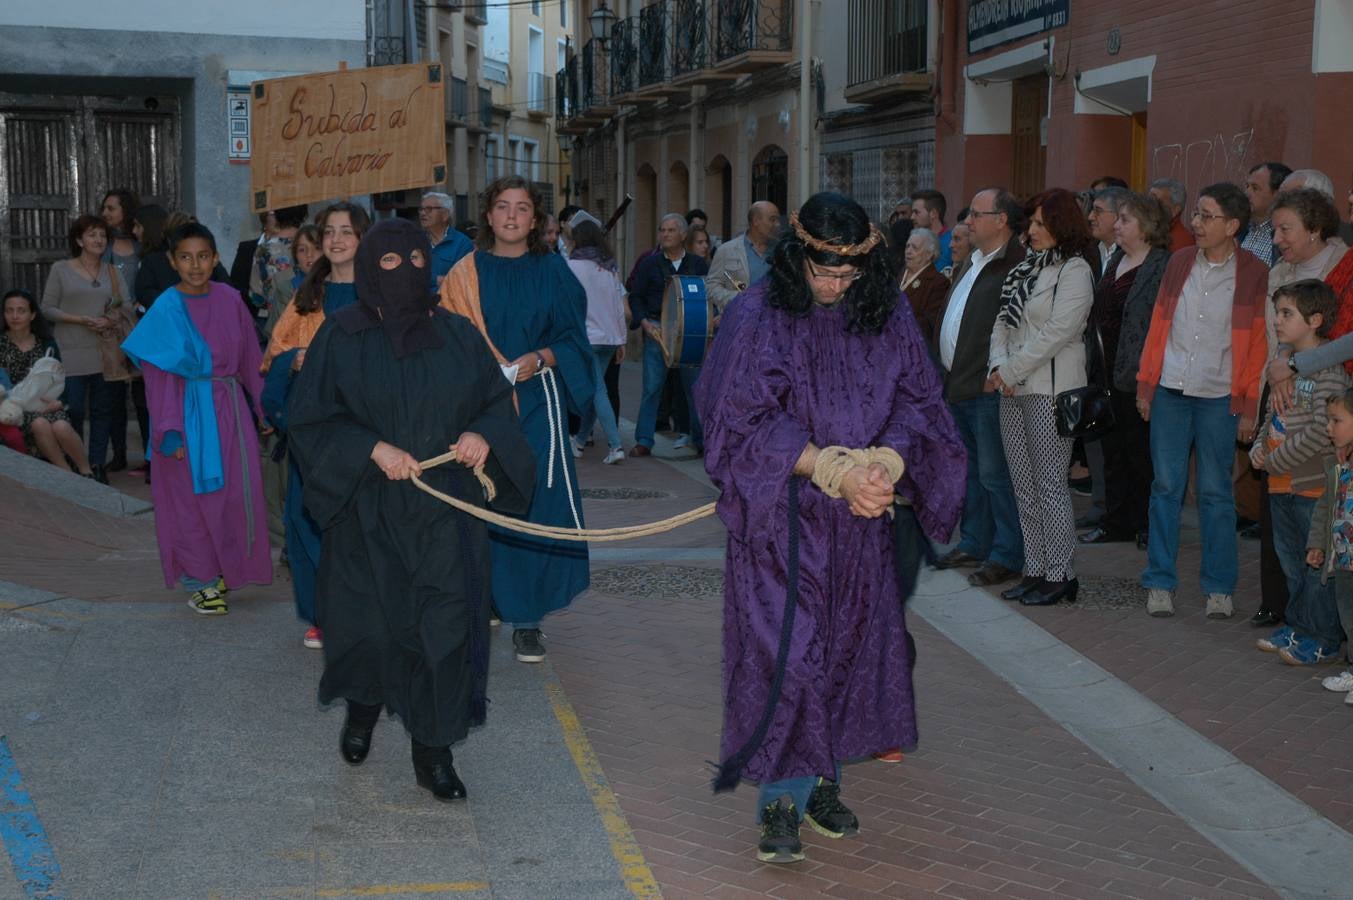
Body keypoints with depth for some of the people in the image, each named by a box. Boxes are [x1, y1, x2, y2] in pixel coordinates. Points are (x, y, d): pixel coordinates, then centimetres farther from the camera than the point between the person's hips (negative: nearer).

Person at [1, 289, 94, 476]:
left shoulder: (46, 345, 12)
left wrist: (57, 401, -7)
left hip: (47, 404, 1)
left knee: (61, 427, -33)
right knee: (40, 424, -35)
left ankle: (86, 472, -14)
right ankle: (68, 474, -24)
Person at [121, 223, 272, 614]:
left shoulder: (229, 300, 3)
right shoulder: (166, 309, -7)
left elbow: (249, 357, 10)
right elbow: (159, 374, -8)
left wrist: (261, 409, 10)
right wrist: (169, 432, -14)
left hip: (230, 409, 3)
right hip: (189, 412, -3)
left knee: (237, 493, 3)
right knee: (194, 497, 3)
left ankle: (226, 571, 20)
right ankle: (200, 581, 15)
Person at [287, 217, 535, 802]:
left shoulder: (457, 335, 4)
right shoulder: (342, 337, -3)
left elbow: (497, 399, 9)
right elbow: (310, 419, -4)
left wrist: (483, 433, -12)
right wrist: (372, 450, -17)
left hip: (444, 509, 1)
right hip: (369, 509, -1)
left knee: (445, 621, -3)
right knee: (371, 619, 9)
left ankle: (433, 753, 7)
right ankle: (363, 708, 41)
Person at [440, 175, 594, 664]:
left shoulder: (552, 271, 6)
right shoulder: (465, 274, 6)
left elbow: (573, 338, 4)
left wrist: (538, 358, -14)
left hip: (537, 403, 0)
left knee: (536, 507, -5)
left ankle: (527, 618, 2)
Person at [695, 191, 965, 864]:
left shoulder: (888, 317, 4)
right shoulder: (757, 317, -8)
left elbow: (917, 400, 4)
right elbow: (748, 419, -12)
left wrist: (885, 465, -17)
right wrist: (835, 470, -19)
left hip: (863, 520, 4)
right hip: (782, 514, -4)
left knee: (850, 646, 8)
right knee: (785, 651, -7)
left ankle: (822, 781, 23)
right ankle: (781, 798, 1)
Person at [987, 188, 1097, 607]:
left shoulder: (1074, 270, -8)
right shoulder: (1026, 266, 15)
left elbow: (1056, 333, -16)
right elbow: (1003, 321, 13)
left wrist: (1010, 370, -13)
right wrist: (998, 364, -4)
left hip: (1050, 389, -8)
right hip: (1014, 390, 8)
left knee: (1050, 486, -5)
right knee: (1024, 487, 10)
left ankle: (1060, 575, 2)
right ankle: (1035, 570, 17)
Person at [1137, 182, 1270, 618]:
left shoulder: (1254, 273, -4)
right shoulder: (1179, 263, 7)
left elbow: (1258, 342, -3)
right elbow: (1158, 325, 10)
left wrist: (1249, 406, -6)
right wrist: (1145, 385, 7)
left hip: (1219, 398, -3)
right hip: (1171, 391, 3)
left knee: (1216, 492, 3)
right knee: (1165, 487, 5)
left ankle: (1219, 587, 14)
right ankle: (1160, 583, 13)